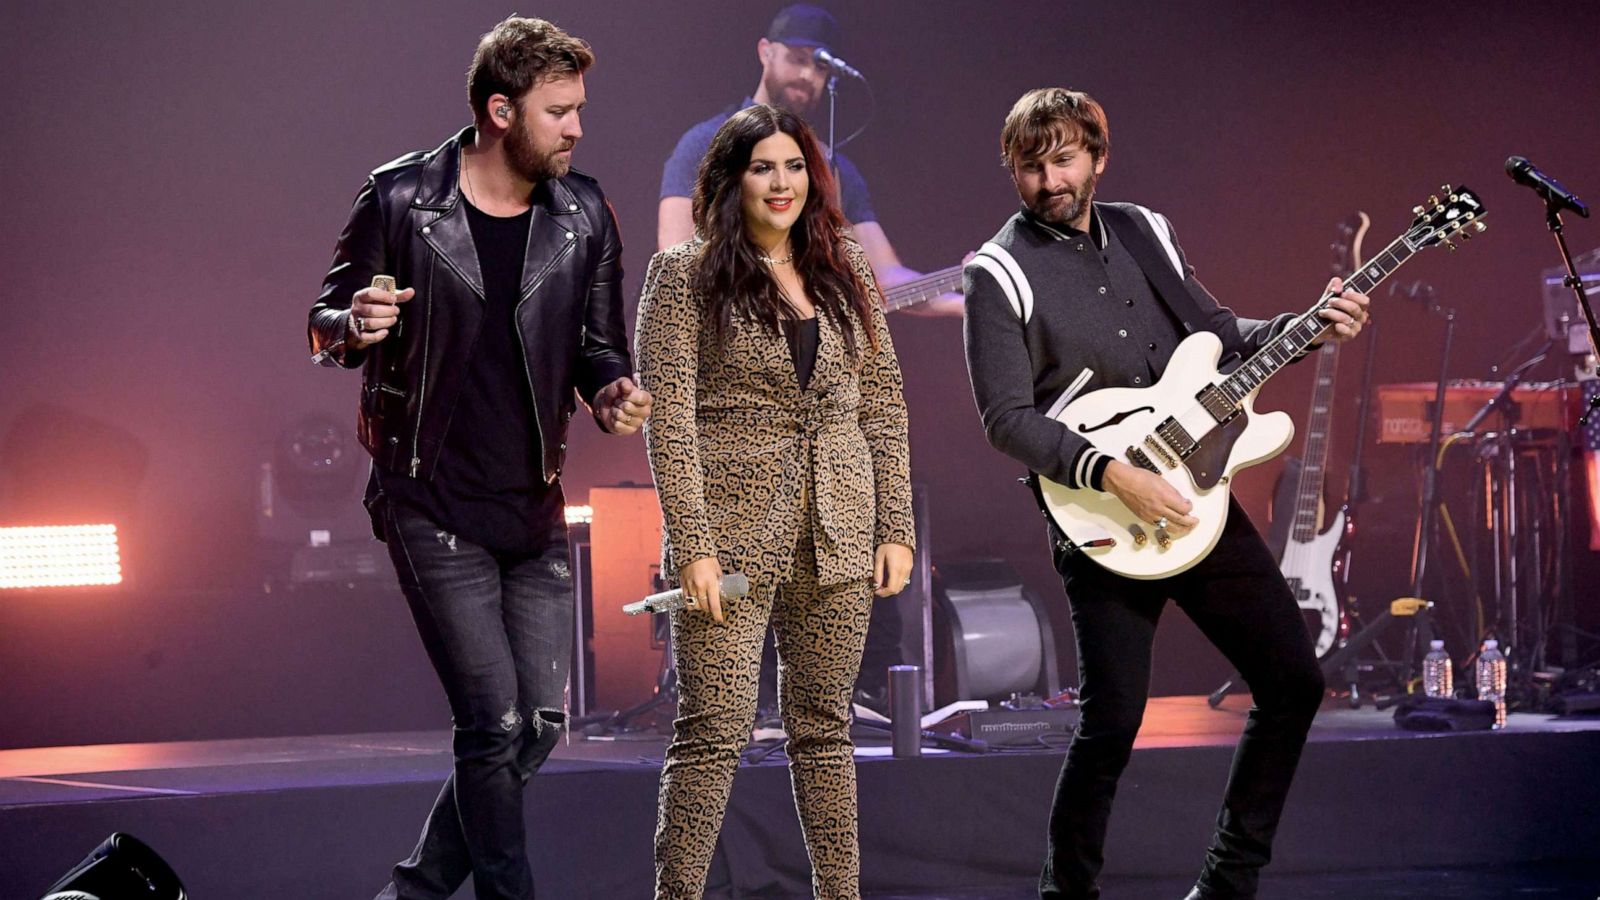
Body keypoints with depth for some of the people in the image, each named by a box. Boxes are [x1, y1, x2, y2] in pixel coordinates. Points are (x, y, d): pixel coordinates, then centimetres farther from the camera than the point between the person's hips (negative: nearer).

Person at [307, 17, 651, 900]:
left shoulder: (584, 213, 3)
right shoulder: (401, 199, -8)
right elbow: (325, 329, -1)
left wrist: (610, 389, -11)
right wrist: (357, 326, -25)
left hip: (535, 507, 5)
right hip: (432, 506, -5)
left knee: (538, 724, 5)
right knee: (493, 723, -9)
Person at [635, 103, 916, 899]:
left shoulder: (847, 279, 13)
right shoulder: (685, 276, -1)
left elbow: (884, 409, 14)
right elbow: (668, 416, -7)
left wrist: (896, 529, 5)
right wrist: (691, 546, -14)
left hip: (838, 538, 4)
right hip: (734, 530, -4)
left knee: (824, 728, 9)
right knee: (714, 728, -8)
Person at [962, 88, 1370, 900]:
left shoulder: (1145, 233, 11)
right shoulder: (1001, 275, -7)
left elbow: (1221, 335, 21)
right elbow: (1006, 418, -14)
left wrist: (1310, 326, 5)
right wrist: (1113, 475, -23)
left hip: (1195, 496, 6)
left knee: (1293, 680, 5)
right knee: (1113, 719, -12)